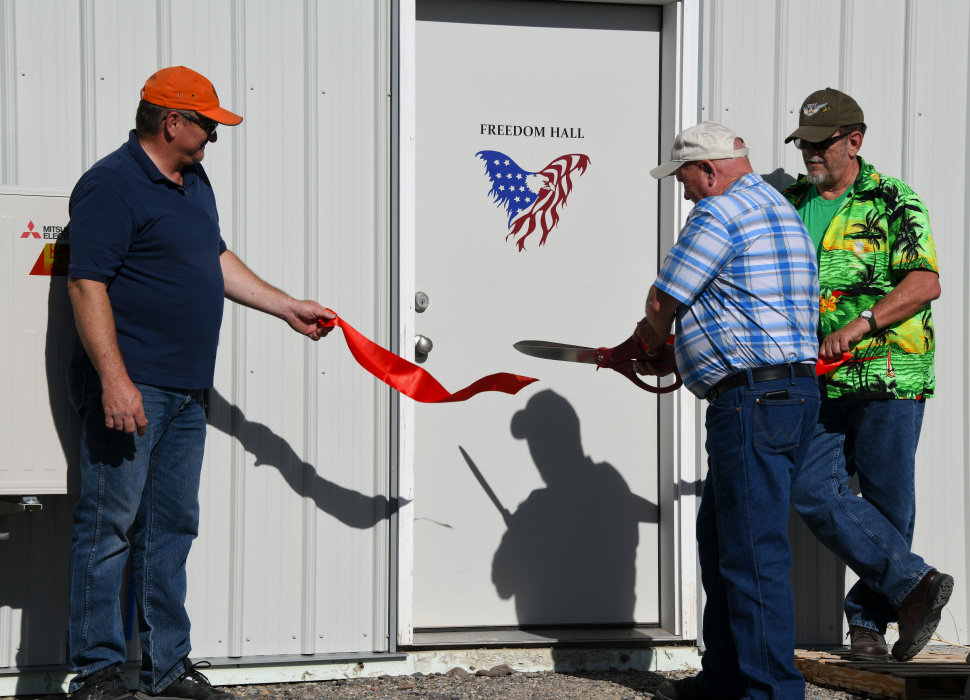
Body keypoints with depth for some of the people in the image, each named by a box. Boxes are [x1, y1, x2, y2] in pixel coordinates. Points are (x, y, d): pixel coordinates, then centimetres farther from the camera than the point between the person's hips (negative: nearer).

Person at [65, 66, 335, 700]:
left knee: (172, 529, 12)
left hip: (186, 394, 9)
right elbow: (87, 286, -17)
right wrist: (114, 380, -23)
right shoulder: (112, 185, -12)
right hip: (131, 390, -9)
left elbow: (218, 260, 29)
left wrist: (288, 308, 26)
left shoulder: (195, 181, 17)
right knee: (109, 528, -3)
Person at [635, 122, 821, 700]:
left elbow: (663, 301, -6)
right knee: (721, 537, 18)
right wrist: (666, 349, 27)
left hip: (756, 399, -11)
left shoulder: (720, 213, -10)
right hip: (794, 390, 11)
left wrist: (653, 340, 17)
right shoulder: (777, 208, 23)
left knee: (753, 552, -9)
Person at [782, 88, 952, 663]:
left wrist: (860, 325, -21)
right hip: (817, 382, 5)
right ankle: (914, 582, -4)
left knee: (887, 502, 1)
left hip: (889, 375, -5)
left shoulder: (892, 201, -2)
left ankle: (869, 618, 14)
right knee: (813, 491, -9)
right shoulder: (789, 205, 14)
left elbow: (925, 283, -11)